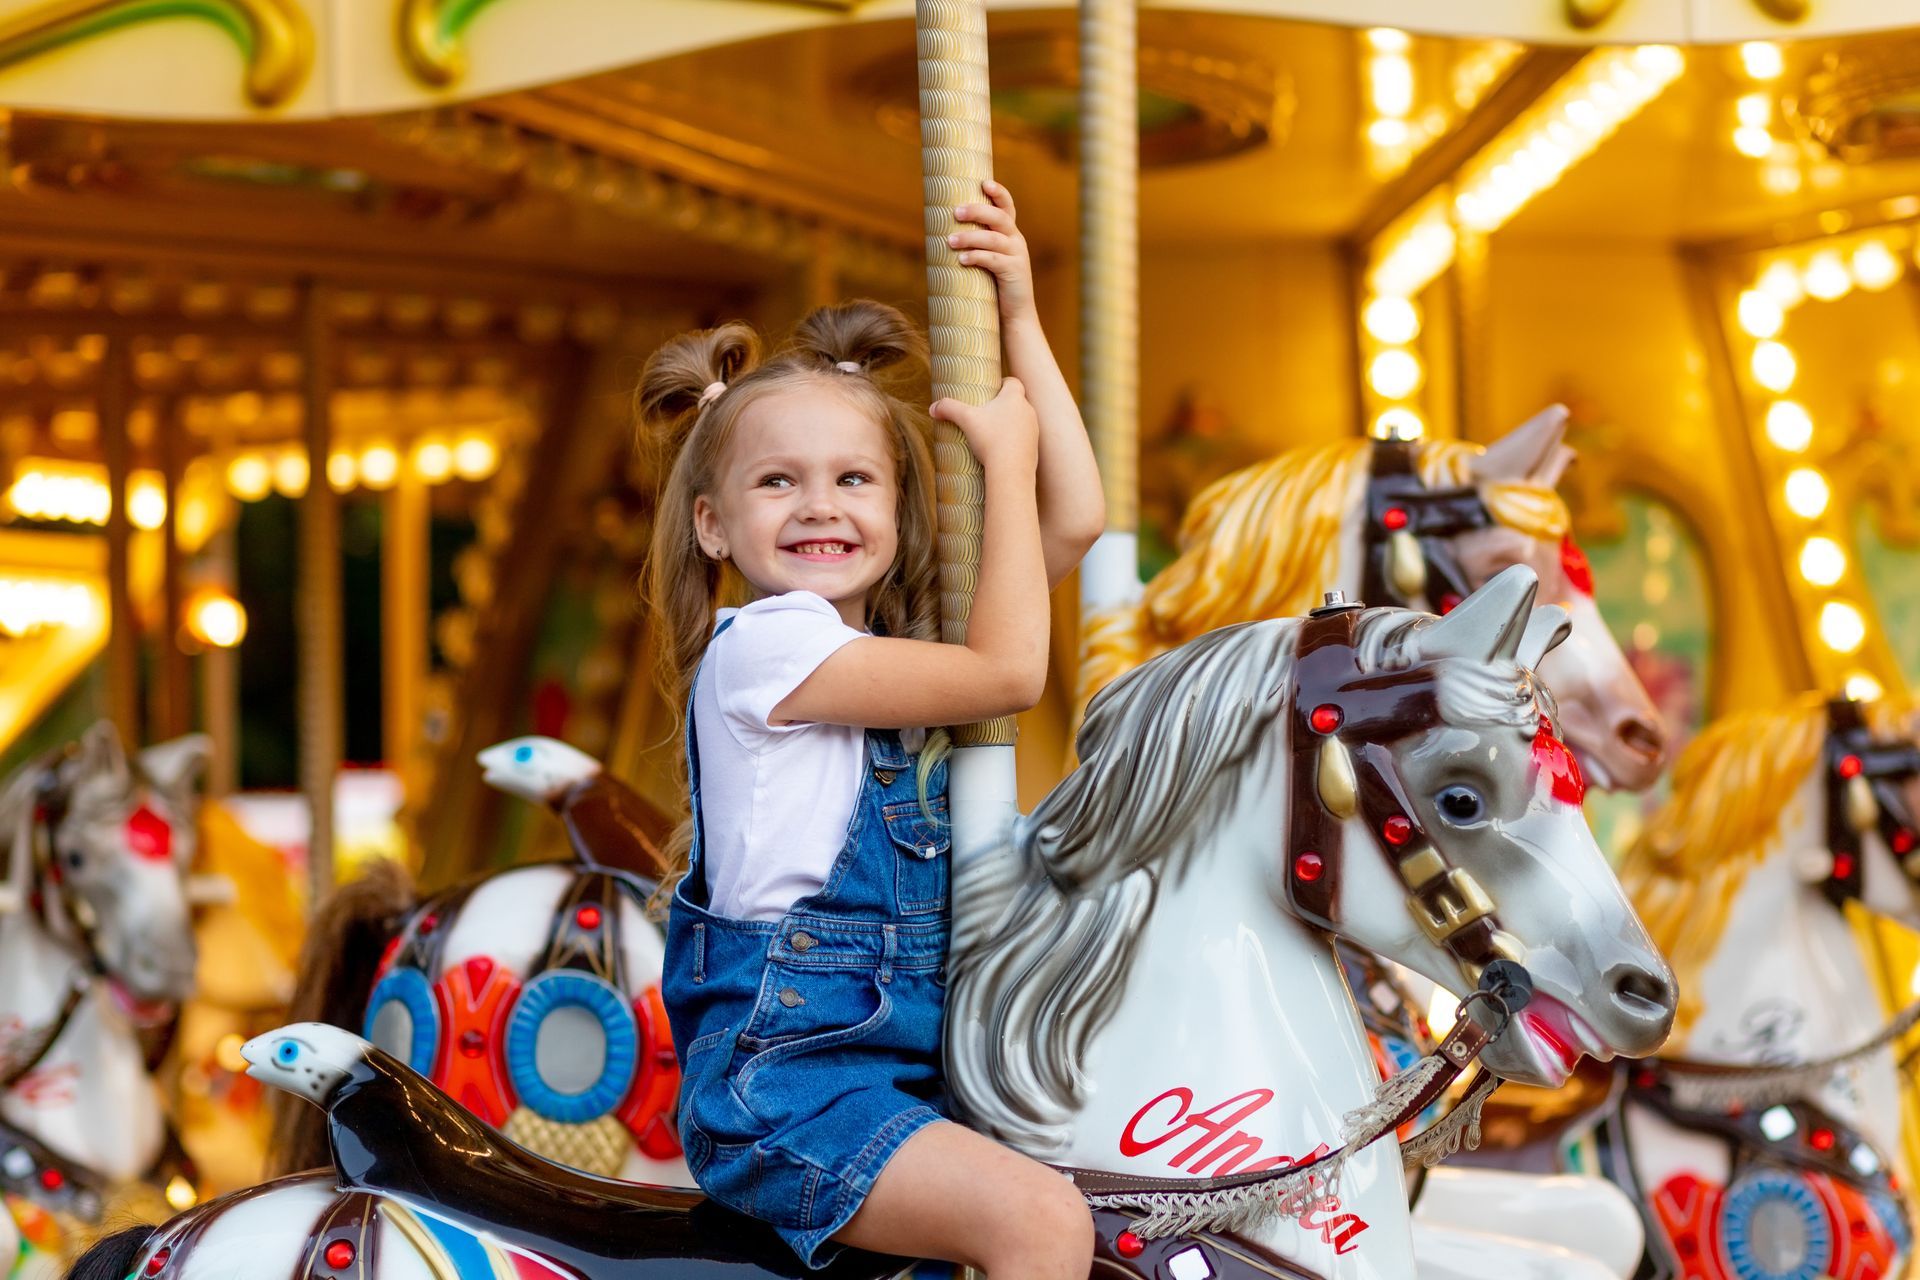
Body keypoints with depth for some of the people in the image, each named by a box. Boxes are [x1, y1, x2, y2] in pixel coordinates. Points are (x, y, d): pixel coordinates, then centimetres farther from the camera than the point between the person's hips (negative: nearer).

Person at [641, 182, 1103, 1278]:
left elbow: (1077, 520, 13)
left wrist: (1020, 318, 11)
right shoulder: (762, 643, -10)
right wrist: (1005, 455, -3)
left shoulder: (903, 629, 14)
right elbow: (1010, 671, -12)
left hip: (908, 1061, 9)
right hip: (781, 1079, -9)